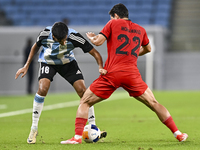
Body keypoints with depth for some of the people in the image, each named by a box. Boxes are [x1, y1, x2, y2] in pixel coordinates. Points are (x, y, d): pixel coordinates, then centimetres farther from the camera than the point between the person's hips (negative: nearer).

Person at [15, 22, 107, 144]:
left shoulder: (74, 37, -32)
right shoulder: (45, 34, -28)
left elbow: (94, 52, -27)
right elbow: (36, 47, -5)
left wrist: (101, 68, -44)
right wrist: (26, 66, -4)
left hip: (68, 62, 1)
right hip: (48, 62, -1)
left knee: (83, 91, -13)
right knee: (43, 88, -25)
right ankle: (34, 129, -13)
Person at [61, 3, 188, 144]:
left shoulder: (113, 23, 8)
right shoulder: (140, 29, 19)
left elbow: (98, 41, -2)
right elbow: (148, 49, 36)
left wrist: (91, 37, 20)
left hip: (111, 74, -3)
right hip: (132, 73, 3)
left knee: (84, 102, 9)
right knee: (154, 104, 14)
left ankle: (77, 137, -5)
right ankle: (178, 134, 11)